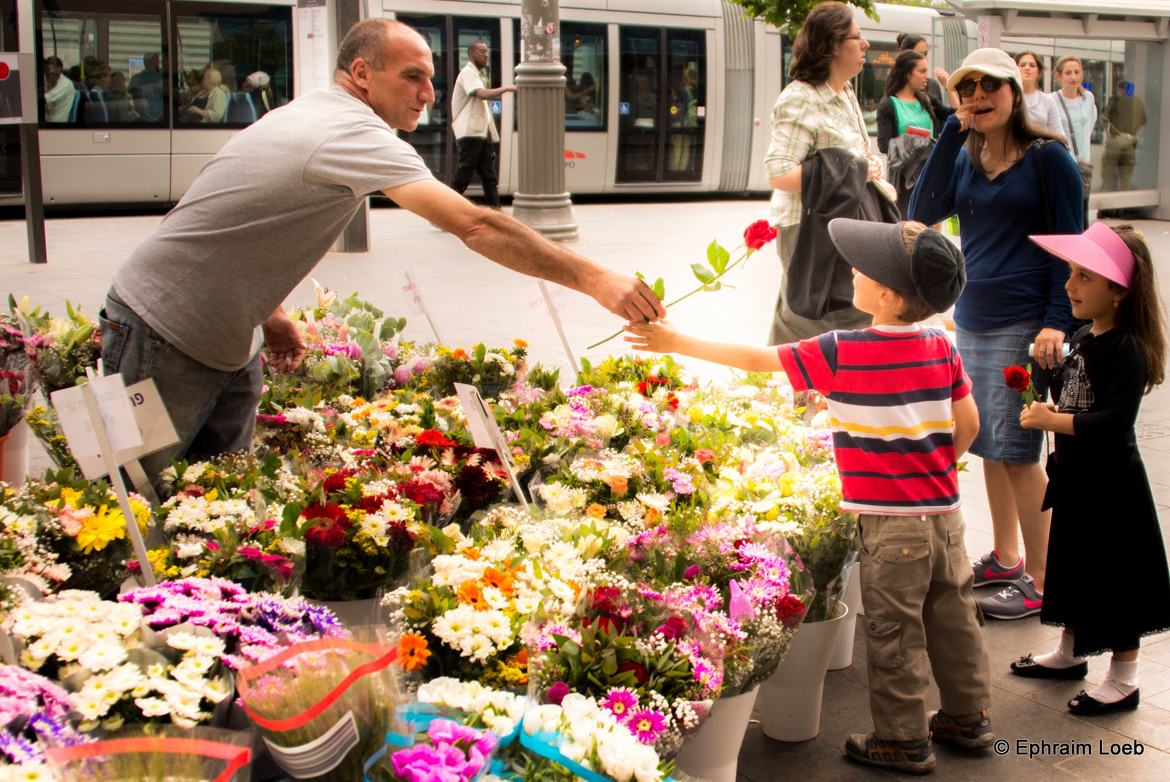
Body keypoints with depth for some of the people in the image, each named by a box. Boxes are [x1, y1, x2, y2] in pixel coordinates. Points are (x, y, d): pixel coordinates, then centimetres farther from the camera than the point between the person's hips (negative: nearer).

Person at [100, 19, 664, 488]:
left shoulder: (308, 114, 8)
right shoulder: (356, 134, -24)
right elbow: (476, 227, -32)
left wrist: (268, 314, 9)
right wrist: (593, 278, -32)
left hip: (225, 342, 9)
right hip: (161, 335, -9)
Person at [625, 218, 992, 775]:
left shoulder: (842, 353, -15)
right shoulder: (942, 348, 0)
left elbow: (758, 360, -10)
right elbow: (968, 424, 4)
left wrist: (678, 343, -2)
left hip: (891, 521, -6)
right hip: (945, 510, 6)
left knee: (893, 631, 6)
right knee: (952, 616, 19)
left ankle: (903, 740, 17)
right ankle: (969, 718, 33)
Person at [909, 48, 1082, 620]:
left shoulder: (1048, 158, -6)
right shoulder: (965, 158, 11)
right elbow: (921, 213, -4)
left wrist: (1057, 322, -16)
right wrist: (952, 134, -7)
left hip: (1022, 325, -6)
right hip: (971, 319, 6)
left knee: (1016, 452, -6)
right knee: (987, 447, 12)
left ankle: (1040, 580, 4)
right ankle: (1004, 558, 25)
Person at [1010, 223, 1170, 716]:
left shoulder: (1127, 349, -23)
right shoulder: (1083, 340, 5)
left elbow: (1115, 421, -31)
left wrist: (1052, 421, -27)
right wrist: (1047, 371, 5)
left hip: (1111, 486, -9)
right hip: (1076, 477, 9)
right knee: (1073, 565, 21)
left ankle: (1123, 680, 17)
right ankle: (1070, 652, 39)